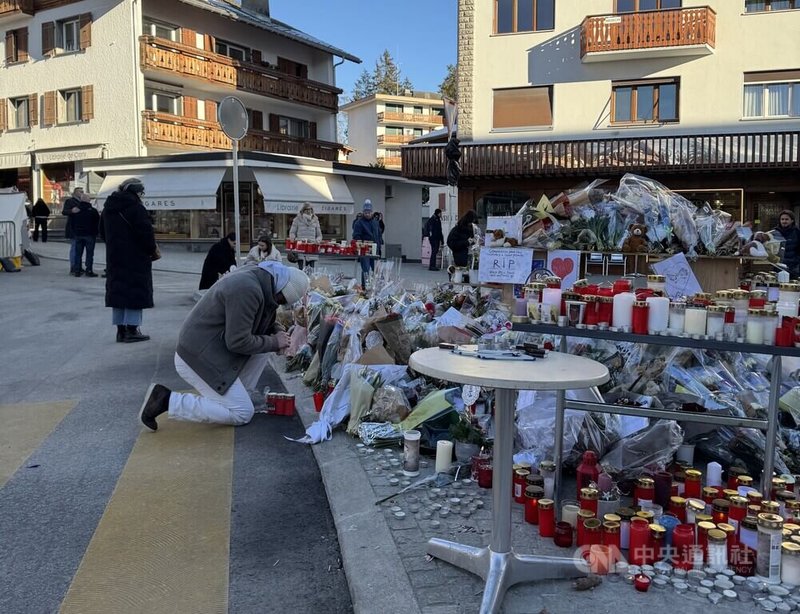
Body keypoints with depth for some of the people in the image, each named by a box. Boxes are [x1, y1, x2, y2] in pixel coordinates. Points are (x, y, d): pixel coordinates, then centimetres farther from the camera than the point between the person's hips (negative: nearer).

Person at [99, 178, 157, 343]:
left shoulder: (109, 206, 13)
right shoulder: (134, 207, -15)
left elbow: (103, 232, 19)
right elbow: (145, 231, -19)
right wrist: (153, 248, -5)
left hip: (114, 257, 8)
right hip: (135, 258, -8)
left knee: (117, 289, 11)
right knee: (135, 291, -2)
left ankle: (120, 329, 14)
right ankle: (132, 330, -2)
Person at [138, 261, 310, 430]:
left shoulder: (256, 275, 4)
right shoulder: (247, 290, -26)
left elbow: (259, 320, 21)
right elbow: (238, 342, -24)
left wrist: (276, 332, 2)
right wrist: (274, 342, -10)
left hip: (202, 348, 10)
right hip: (199, 358, -10)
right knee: (242, 414, -5)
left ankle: (238, 395, 13)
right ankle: (167, 400, -6)